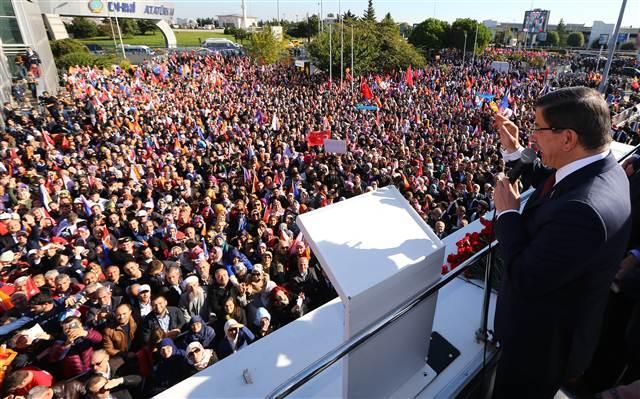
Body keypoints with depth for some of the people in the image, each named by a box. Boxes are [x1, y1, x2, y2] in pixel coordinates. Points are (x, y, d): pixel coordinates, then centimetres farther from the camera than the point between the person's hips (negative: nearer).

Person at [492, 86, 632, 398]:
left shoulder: (583, 209, -40)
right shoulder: (602, 168, -9)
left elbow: (525, 278, -31)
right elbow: (545, 181, 10)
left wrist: (507, 213, -21)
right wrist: (514, 150, 0)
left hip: (543, 340, -8)